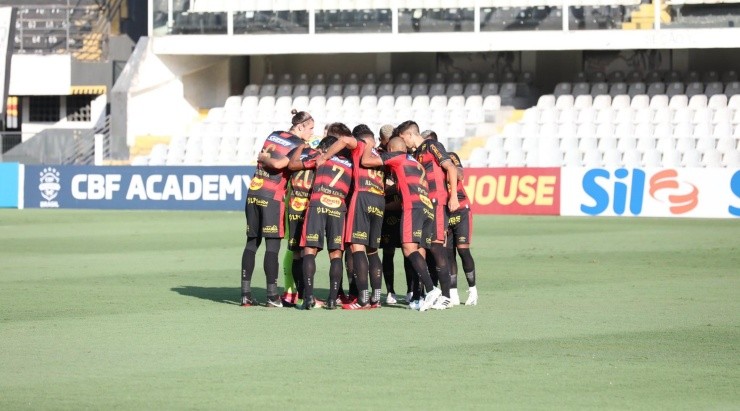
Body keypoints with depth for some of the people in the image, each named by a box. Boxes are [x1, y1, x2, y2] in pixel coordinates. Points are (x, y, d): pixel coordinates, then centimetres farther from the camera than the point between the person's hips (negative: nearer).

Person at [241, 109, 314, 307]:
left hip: (254, 192, 7)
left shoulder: (273, 136, 15)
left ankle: (246, 293, 5)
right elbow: (280, 164, -16)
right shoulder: (298, 145, -6)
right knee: (272, 245, -4)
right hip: (273, 196, -7)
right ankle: (272, 296, -7)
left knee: (252, 243, 8)